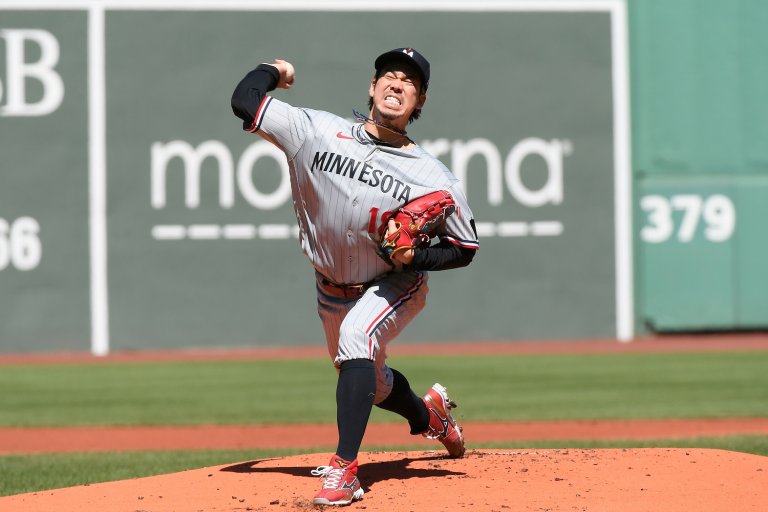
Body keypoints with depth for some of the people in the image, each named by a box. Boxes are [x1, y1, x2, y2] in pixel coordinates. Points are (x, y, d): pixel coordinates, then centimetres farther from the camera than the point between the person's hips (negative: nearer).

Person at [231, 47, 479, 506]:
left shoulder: (435, 179, -19)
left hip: (395, 287, -4)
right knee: (369, 384, 19)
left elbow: (465, 248, -10)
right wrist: (273, 71, -5)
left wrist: (414, 257, -25)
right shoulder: (318, 132, -17)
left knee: (356, 335, -34)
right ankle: (428, 413, 55)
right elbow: (246, 102, -22)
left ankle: (345, 469, -34)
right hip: (333, 291, 4)